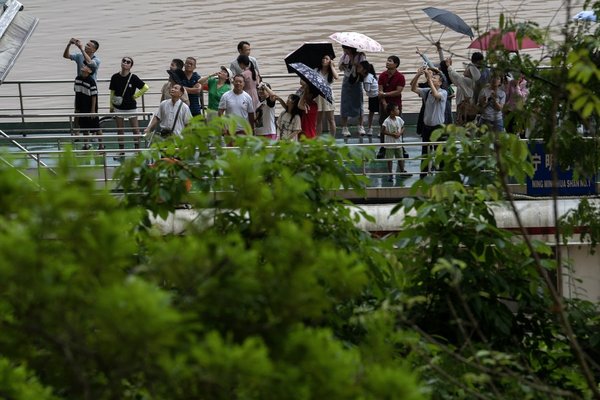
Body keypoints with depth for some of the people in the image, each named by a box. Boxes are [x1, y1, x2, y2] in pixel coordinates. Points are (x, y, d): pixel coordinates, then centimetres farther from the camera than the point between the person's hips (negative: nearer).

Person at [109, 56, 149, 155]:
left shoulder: (133, 78, -11)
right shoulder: (115, 77, -4)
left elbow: (145, 87, -6)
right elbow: (112, 92, 7)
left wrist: (135, 96, -5)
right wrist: (111, 106, 9)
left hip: (131, 107, -2)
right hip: (118, 107, 2)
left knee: (135, 129, 1)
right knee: (119, 130, 8)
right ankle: (121, 151, 18)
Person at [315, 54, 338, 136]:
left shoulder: (331, 71, 2)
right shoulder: (316, 71, 5)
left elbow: (336, 77, -19)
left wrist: (331, 66, -10)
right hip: (318, 96, 1)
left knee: (331, 120, 1)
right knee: (318, 120, 6)